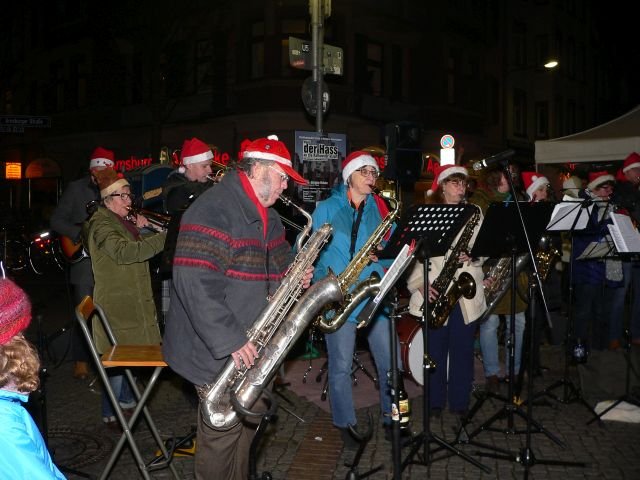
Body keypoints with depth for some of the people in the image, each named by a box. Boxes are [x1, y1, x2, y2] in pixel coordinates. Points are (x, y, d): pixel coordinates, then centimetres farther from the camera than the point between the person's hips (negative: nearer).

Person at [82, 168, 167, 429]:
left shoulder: (124, 221, 14)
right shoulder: (102, 224, -15)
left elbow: (137, 247, 21)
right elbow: (124, 251, -32)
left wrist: (138, 229, 3)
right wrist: (165, 237, -36)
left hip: (133, 298, 9)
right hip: (116, 302, -9)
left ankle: (126, 400, 33)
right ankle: (111, 414, 10)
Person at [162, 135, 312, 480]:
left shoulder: (265, 215, 11)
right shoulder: (213, 211, -21)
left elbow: (277, 261, 24)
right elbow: (194, 282, -29)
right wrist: (231, 341, -28)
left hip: (248, 345, 9)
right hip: (216, 348, -9)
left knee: (248, 421, 20)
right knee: (224, 430, 2)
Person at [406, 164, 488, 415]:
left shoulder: (474, 213, 12)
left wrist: (473, 256, -12)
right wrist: (420, 284, -15)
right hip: (434, 293, -2)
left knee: (463, 349, 6)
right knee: (435, 349, 5)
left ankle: (460, 403, 18)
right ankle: (435, 402, 19)